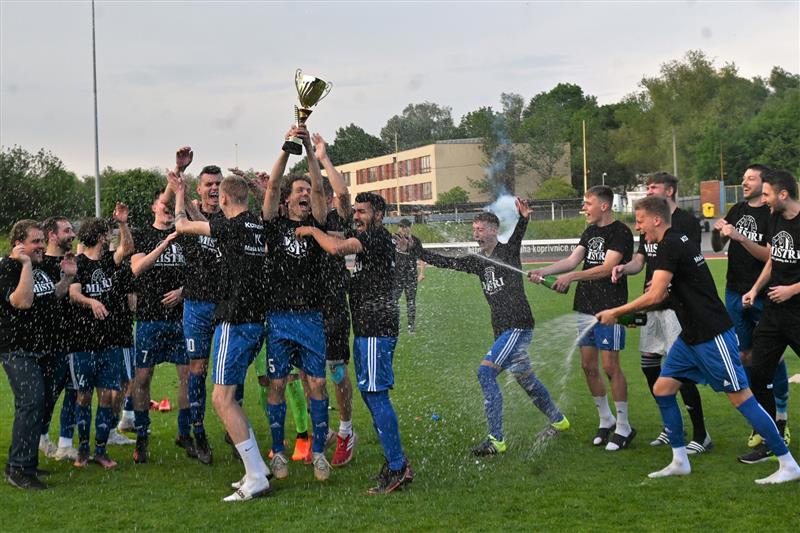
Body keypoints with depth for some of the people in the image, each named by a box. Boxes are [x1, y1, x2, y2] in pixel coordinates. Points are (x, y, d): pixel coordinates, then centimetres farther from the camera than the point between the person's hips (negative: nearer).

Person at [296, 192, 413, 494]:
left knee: (376, 395, -12)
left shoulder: (377, 236, -12)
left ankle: (397, 467, -11)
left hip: (376, 327, -11)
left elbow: (337, 248, -25)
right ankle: (395, 462, 18)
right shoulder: (366, 238, 20)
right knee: (369, 392, 14)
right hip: (367, 327, 11)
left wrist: (312, 230, -10)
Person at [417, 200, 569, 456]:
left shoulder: (508, 251, -5)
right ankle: (558, 420, 37)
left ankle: (496, 439, -17)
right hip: (503, 329, 9)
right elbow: (446, 262, 16)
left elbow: (517, 236, -25)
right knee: (525, 378, 18)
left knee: (485, 371, -18)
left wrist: (524, 218, -46)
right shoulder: (478, 262, 15)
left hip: (518, 326, -9)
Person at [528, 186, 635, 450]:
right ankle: (606, 420, 22)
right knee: (588, 365, 8)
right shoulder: (590, 232, 17)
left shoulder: (620, 232, -8)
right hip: (585, 307, 8)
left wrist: (573, 276, -23)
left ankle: (623, 427, 3)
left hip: (610, 308, -8)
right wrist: (543, 272, -6)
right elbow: (573, 259, 8)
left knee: (610, 366, -7)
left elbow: (608, 267, -18)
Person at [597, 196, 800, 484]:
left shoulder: (670, 246, -16)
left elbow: (655, 296, -22)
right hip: (691, 336, 10)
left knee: (740, 397, -7)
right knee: (662, 388, 8)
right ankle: (680, 461, 16)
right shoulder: (676, 242, 14)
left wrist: (616, 312, -14)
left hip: (712, 335, -10)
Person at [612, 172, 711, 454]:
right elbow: (640, 260, 16)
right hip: (652, 305, 9)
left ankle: (701, 435, -3)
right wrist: (624, 268, -6)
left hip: (676, 305, -8)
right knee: (649, 365, 10)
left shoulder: (686, 221, -7)